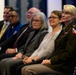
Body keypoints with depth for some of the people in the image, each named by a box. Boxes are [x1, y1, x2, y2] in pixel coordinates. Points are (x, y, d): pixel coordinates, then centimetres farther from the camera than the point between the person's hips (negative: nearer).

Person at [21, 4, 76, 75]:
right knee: (25, 69, -8)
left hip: (63, 66, -8)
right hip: (57, 62, 8)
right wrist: (48, 59, 4)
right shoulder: (64, 29, 20)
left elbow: (69, 53, -16)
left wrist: (51, 61, -14)